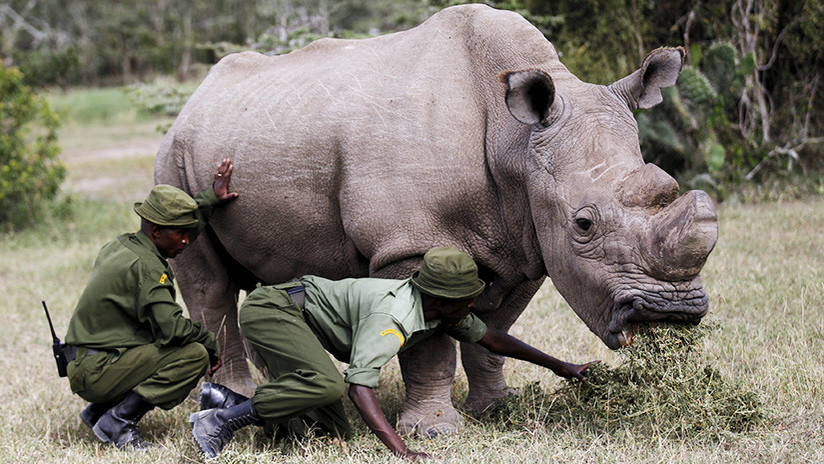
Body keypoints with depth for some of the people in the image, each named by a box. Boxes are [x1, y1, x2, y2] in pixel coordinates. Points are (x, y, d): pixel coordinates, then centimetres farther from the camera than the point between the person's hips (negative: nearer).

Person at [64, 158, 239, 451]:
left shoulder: (122, 245, 12)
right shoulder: (144, 266, -18)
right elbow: (171, 328, -24)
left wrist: (211, 199, 27)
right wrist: (211, 343, -7)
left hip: (84, 366, 10)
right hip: (96, 373, -10)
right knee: (195, 355, -18)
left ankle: (99, 411, 16)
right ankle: (117, 421, -12)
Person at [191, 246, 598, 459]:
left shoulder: (442, 309, -1)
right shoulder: (392, 318, -30)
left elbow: (490, 338, 13)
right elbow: (360, 386, -38)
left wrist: (558, 366, 17)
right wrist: (400, 450, -44)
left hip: (293, 321, 9)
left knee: (333, 432, 1)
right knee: (327, 383, -35)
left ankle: (225, 399, 10)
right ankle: (222, 420, -22)